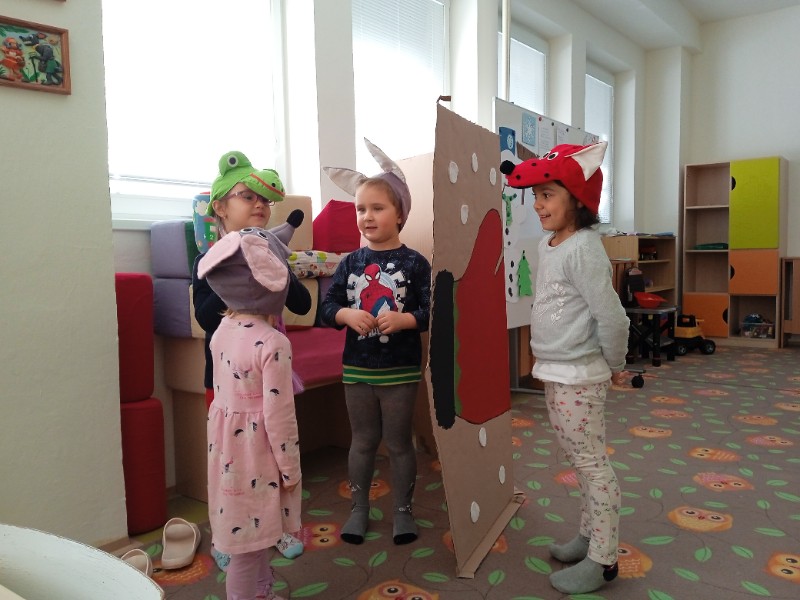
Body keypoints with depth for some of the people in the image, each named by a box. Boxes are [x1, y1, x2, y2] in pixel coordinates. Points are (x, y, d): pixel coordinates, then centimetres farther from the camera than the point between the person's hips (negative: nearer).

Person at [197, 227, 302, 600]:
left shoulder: (223, 329, -1)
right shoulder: (273, 343, -25)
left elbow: (226, 389, 8)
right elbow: (278, 415, -21)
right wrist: (290, 468, -9)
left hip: (227, 441, 8)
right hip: (255, 447, -8)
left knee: (251, 533, 25)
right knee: (247, 543, 9)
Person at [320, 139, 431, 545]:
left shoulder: (414, 263, -8)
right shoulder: (350, 263, 1)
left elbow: (432, 310, -9)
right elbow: (327, 306, 3)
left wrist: (404, 319, -26)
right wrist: (346, 314, -16)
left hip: (400, 370, -3)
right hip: (357, 368, 3)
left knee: (398, 442, 12)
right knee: (363, 441, 17)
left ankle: (403, 510, 30)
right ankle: (359, 508, 33)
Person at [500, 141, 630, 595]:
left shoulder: (583, 249, -20)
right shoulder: (548, 245, 8)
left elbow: (611, 317, -20)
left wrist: (615, 367, -8)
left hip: (579, 376, -9)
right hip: (555, 372, 9)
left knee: (592, 463, 2)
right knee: (580, 459, 19)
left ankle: (603, 560, 15)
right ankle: (590, 534, 35)